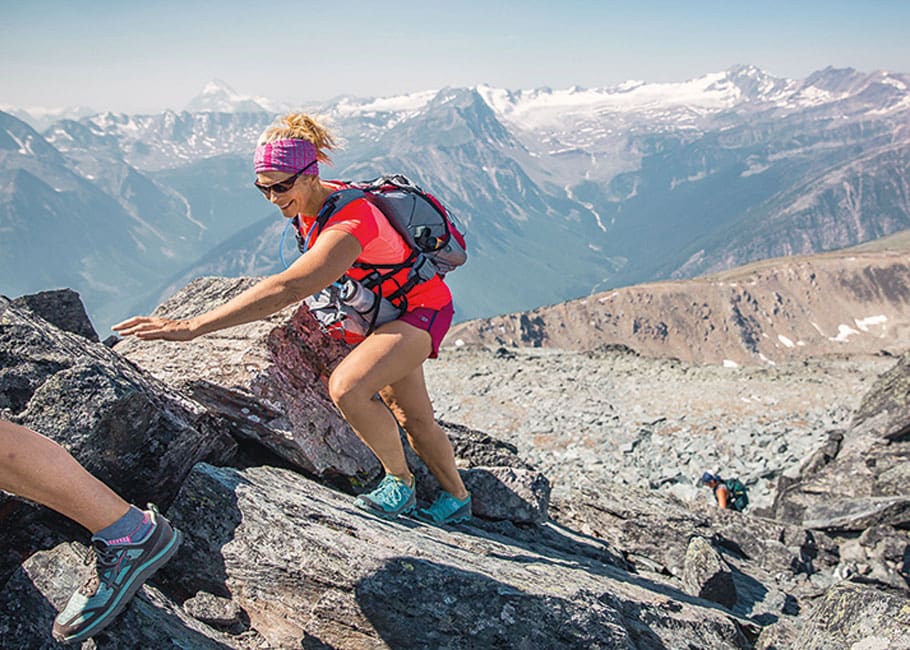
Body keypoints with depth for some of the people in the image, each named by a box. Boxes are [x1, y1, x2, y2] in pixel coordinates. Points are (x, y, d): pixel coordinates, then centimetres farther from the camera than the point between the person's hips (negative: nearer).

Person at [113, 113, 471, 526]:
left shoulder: (348, 226, -35)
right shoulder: (311, 202, -7)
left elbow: (285, 290, -46)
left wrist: (192, 327, -50)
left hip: (420, 310, -9)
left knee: (348, 387, -30)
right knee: (412, 417, 16)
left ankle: (399, 481, -6)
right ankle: (456, 500, 36)